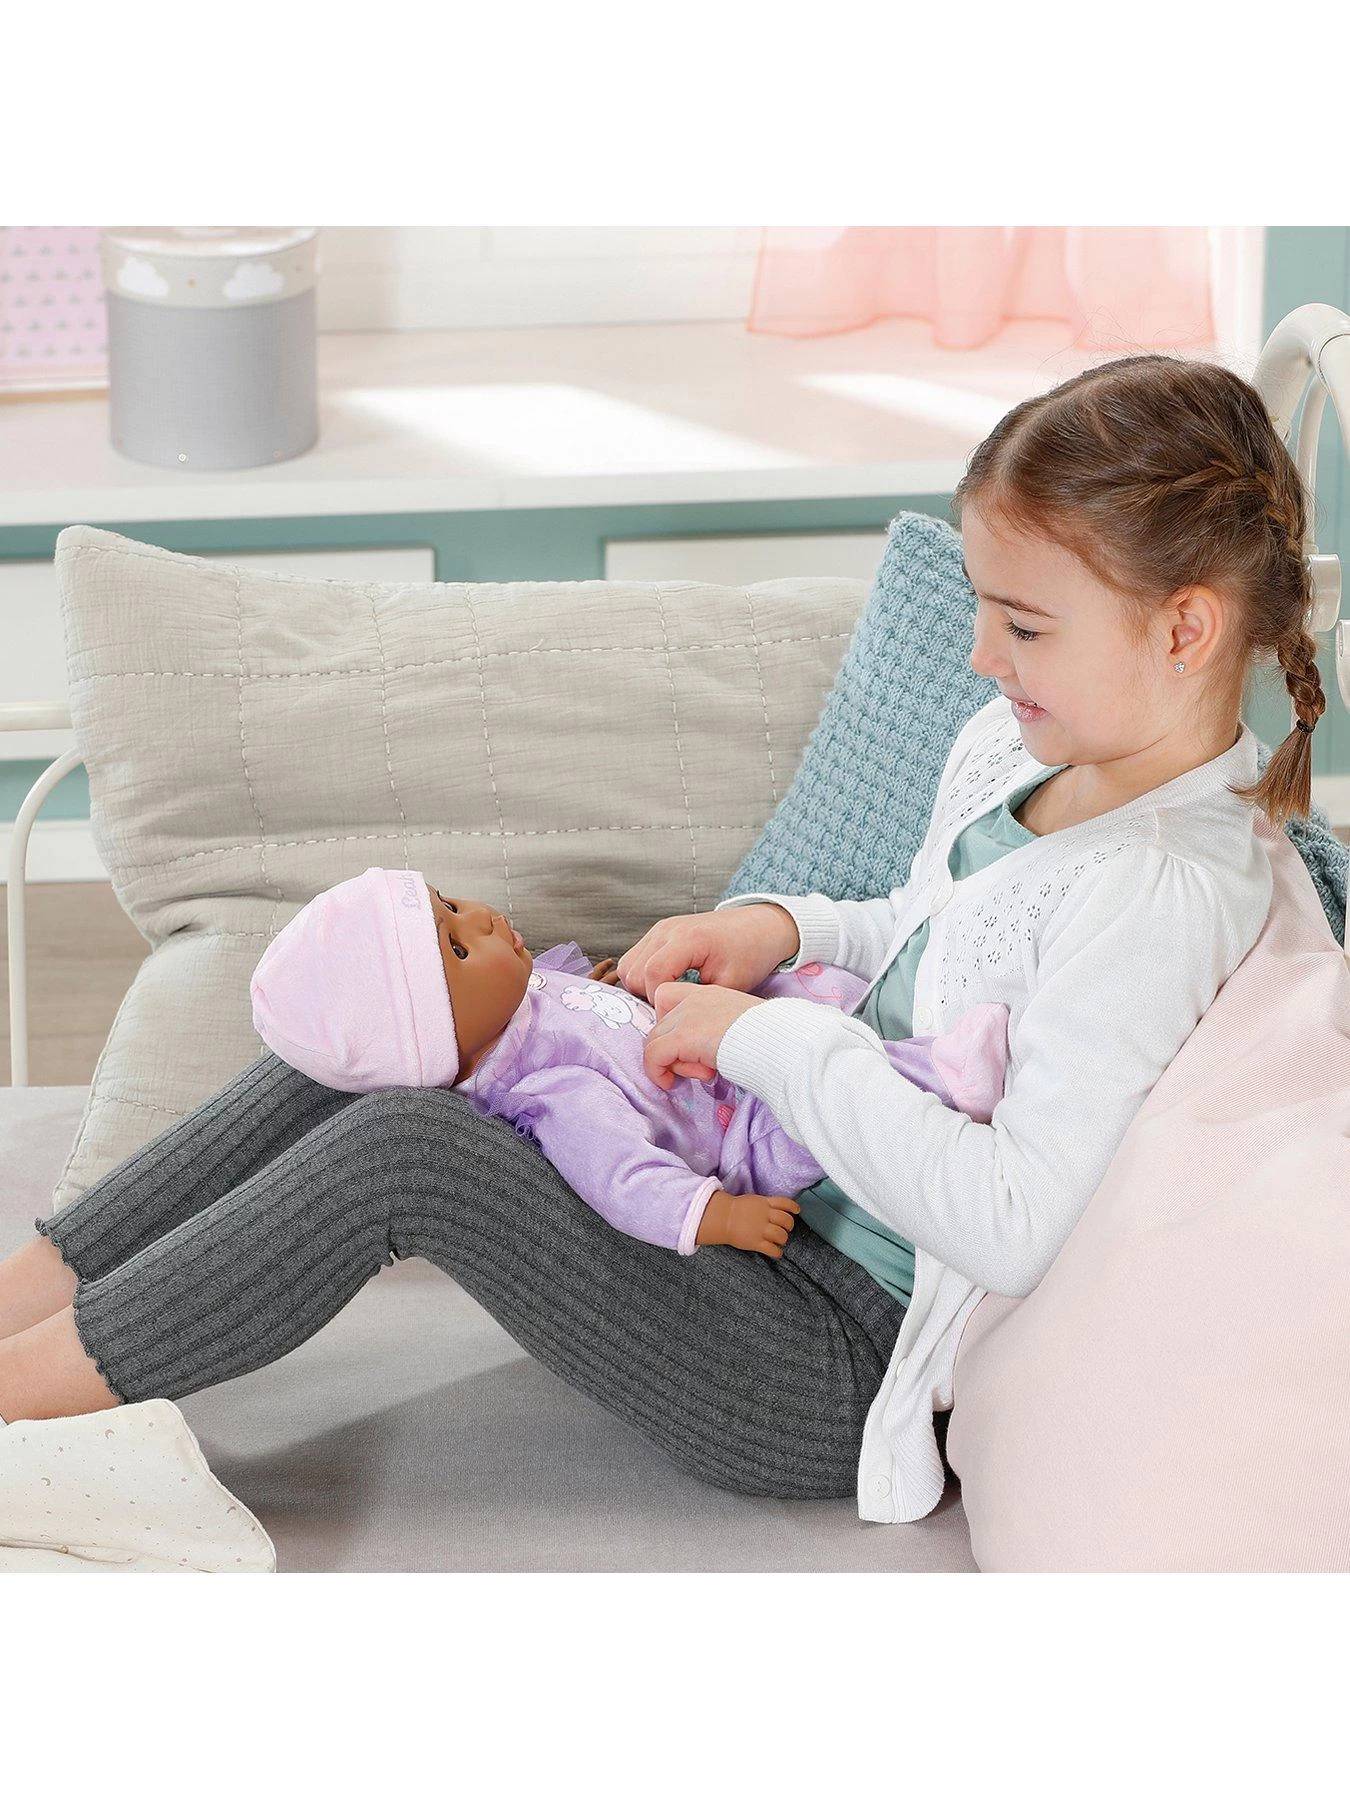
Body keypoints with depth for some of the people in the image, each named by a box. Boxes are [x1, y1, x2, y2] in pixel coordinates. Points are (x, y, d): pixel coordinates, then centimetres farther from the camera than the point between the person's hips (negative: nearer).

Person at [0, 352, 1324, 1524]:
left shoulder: (1161, 898, -24)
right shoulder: (1017, 745, 5)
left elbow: (1012, 1227, -30)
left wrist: (778, 1041, -23)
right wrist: (783, 926, 5)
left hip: (841, 1370, -10)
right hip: (771, 1202, 10)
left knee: (403, 1149, -23)